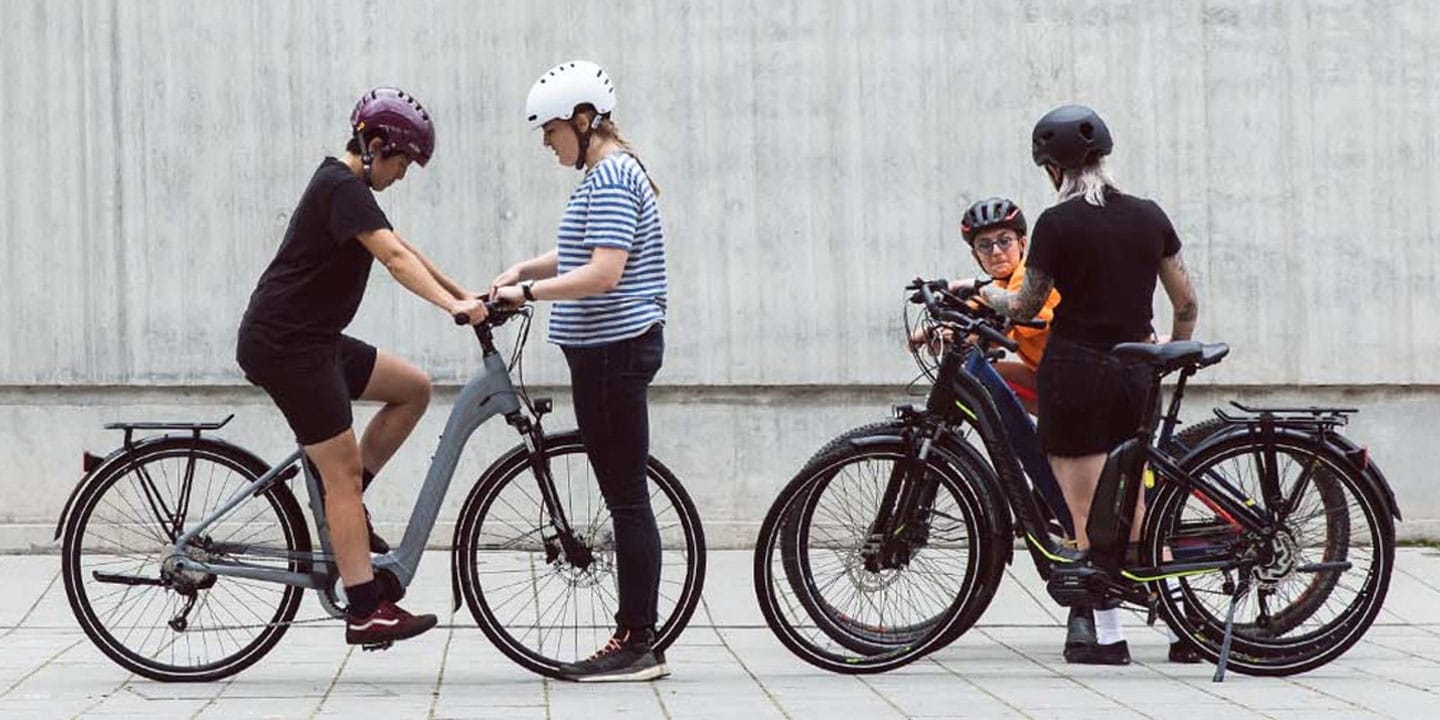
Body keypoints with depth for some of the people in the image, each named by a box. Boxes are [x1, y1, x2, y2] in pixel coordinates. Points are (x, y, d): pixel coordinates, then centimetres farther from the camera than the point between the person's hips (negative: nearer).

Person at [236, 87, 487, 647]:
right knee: (343, 470, -9)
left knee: (413, 388, 11)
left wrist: (463, 294, 18)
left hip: (311, 339, 10)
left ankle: (342, 510, 13)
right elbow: (394, 257, -28)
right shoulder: (342, 187, -16)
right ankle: (365, 612, -7)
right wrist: (452, 306, -37)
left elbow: (401, 249, 22)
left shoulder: (344, 185, 17)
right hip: (284, 344, -10)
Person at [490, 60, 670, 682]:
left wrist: (526, 292, -20)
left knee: (627, 499, -7)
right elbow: (581, 256, 27)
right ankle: (635, 638, 13)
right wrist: (525, 269, 12)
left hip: (614, 350, -10)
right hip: (608, 350, 10)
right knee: (624, 497, 10)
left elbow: (602, 272, -23)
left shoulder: (609, 178, -15)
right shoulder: (607, 174, 17)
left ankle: (638, 644, -4)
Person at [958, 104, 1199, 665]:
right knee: (1130, 504, 15)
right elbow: (1187, 302, 9)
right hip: (1134, 372, 5)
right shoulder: (1149, 216, 5)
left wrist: (988, 294, 20)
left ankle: (1106, 635, 4)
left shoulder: (1057, 223, -9)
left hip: (1074, 371, -5)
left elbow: (1026, 306, 0)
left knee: (1087, 514, 1)